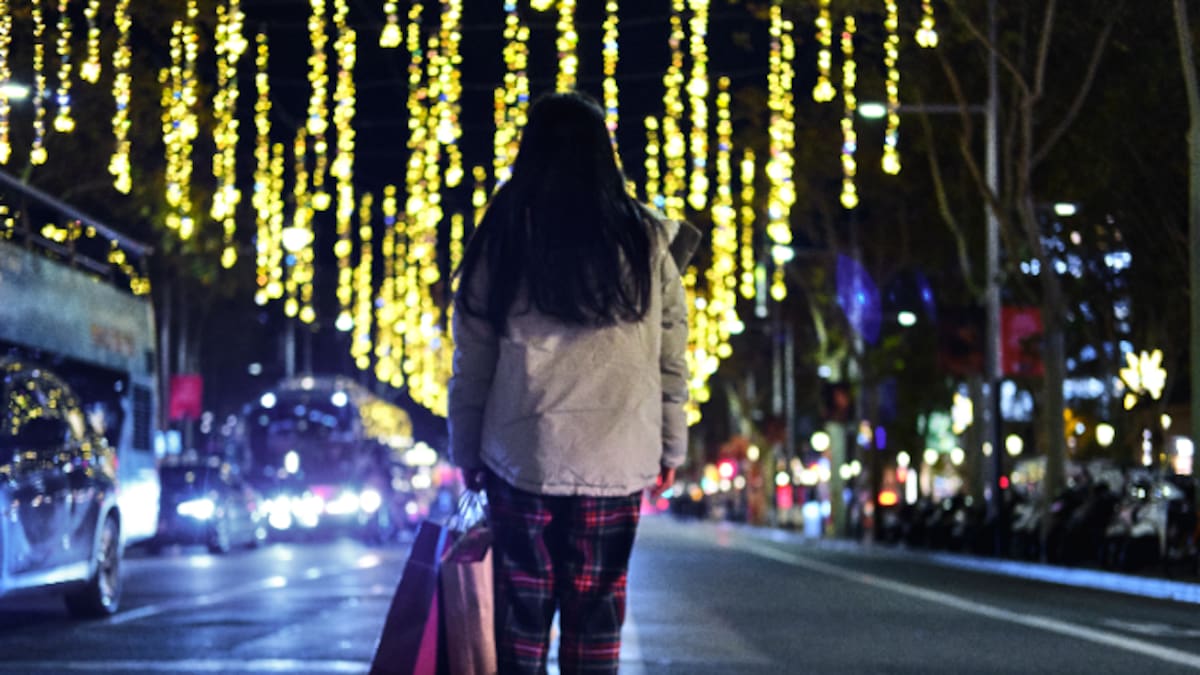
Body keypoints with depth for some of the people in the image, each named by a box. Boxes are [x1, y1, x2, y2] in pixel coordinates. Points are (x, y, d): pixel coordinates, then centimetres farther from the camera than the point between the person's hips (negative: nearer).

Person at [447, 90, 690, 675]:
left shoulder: (501, 242, 0)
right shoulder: (646, 242, 2)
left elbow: (472, 362, 2)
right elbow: (671, 360, 4)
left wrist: (466, 451, 11)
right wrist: (671, 449, 13)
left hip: (521, 452, 0)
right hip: (617, 456, 1)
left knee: (523, 597, 7)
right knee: (598, 602, 7)